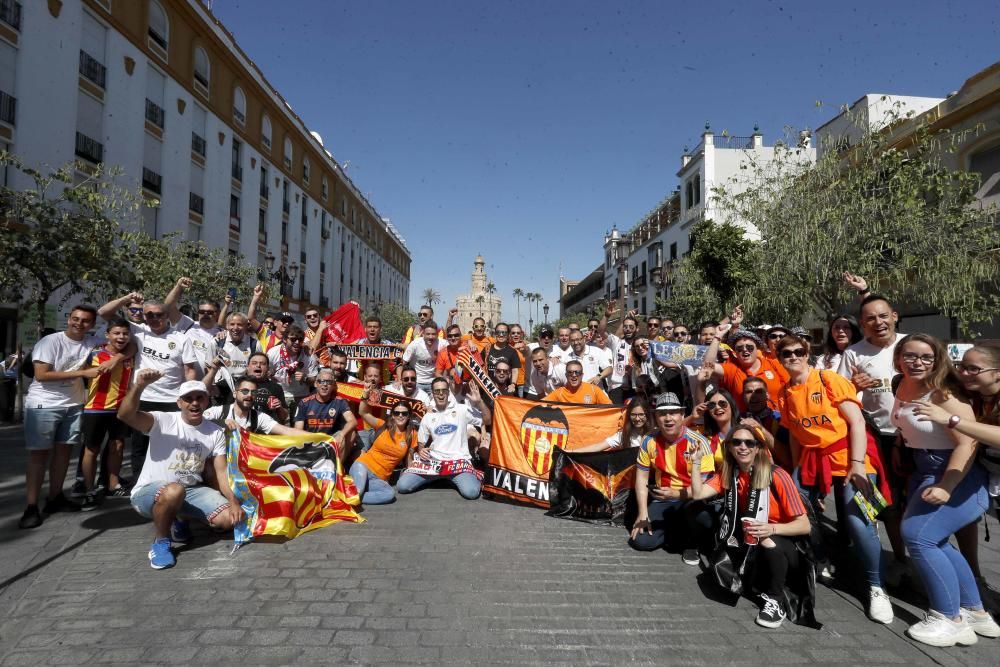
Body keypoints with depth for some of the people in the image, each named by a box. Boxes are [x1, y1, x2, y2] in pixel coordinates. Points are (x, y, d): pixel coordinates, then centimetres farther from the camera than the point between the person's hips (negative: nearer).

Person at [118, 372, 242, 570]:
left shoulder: (215, 432, 0)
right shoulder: (163, 421, -13)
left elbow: (221, 471, -3)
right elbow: (124, 415, -31)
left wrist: (233, 501, -18)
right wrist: (139, 385, -48)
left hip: (191, 490, 5)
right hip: (148, 492, -5)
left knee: (228, 519, -13)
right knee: (174, 490, -40)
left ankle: (180, 520, 17)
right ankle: (160, 541, -11)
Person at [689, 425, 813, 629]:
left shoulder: (777, 476, -19)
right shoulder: (728, 474, -2)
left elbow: (804, 525, -20)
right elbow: (698, 494, -13)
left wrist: (772, 529, -37)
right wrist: (696, 462, -17)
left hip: (787, 547, -5)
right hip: (751, 546, 6)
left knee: (768, 543, -37)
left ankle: (776, 599, -11)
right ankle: (764, 582, 10)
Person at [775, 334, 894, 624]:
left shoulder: (830, 380, -9)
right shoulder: (785, 394, 5)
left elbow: (857, 421, -12)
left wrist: (857, 465, -19)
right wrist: (796, 472, 10)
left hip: (846, 455, -5)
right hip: (811, 459, 5)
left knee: (859, 523, -14)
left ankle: (876, 588, 4)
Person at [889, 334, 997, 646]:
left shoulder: (944, 392, -21)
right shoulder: (902, 387, 2)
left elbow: (968, 443, -24)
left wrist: (946, 487, -27)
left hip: (958, 475, -8)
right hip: (925, 472, 8)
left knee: (918, 536, -15)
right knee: (934, 542, 12)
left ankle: (950, 619, -2)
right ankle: (975, 612, 27)